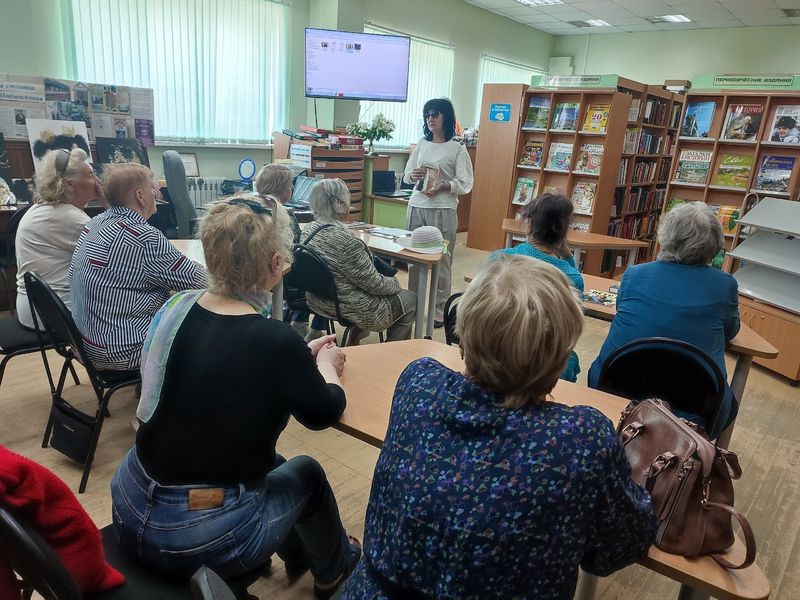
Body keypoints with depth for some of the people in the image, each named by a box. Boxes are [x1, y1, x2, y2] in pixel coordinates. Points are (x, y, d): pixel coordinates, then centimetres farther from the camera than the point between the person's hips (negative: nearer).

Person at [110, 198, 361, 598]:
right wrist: (325, 364, 14)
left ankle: (298, 554, 53)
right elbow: (325, 412, -5)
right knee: (306, 474, 20)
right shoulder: (274, 340, -23)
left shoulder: (175, 307, -5)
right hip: (203, 539, -6)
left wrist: (301, 357, 15)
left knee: (270, 463, 27)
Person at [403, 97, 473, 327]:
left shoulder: (457, 148, -2)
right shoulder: (422, 143, 12)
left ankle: (439, 311, 10)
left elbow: (466, 184, -5)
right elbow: (406, 175, 17)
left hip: (442, 210, -4)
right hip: (416, 206, 5)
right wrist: (413, 176, -6)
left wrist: (443, 186, -21)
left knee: (440, 261, 0)